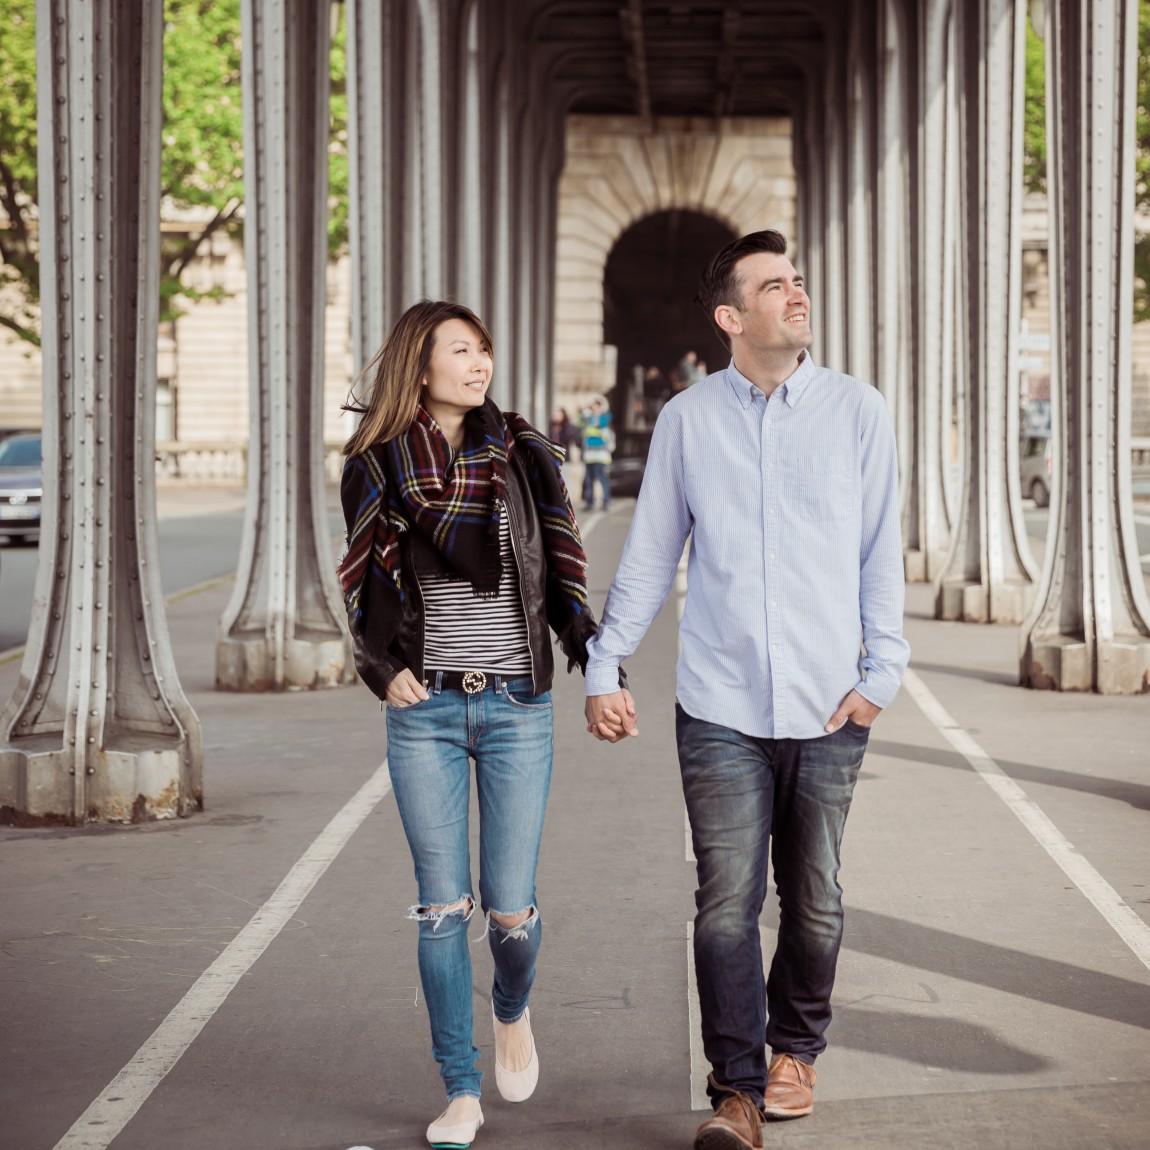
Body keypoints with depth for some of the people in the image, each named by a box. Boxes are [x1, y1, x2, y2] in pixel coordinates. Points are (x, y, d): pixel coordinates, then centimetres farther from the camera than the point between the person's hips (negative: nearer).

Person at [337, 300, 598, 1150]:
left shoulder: (524, 455, 3)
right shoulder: (377, 467, 2)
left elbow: (561, 571, 6)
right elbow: (366, 585, 8)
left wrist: (598, 662, -5)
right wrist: (384, 667, -8)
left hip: (517, 706, 0)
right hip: (426, 711, 0)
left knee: (510, 906, 0)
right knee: (443, 907, 1)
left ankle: (513, 1013, 35)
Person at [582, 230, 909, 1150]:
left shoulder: (857, 411, 3)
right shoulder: (687, 420, 4)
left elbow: (880, 553, 5)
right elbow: (649, 558, 9)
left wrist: (882, 671, -2)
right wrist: (604, 667, 5)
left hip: (827, 706, 1)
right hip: (721, 709, 0)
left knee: (814, 903, 10)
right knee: (726, 906, -4)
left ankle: (797, 1050, 31)